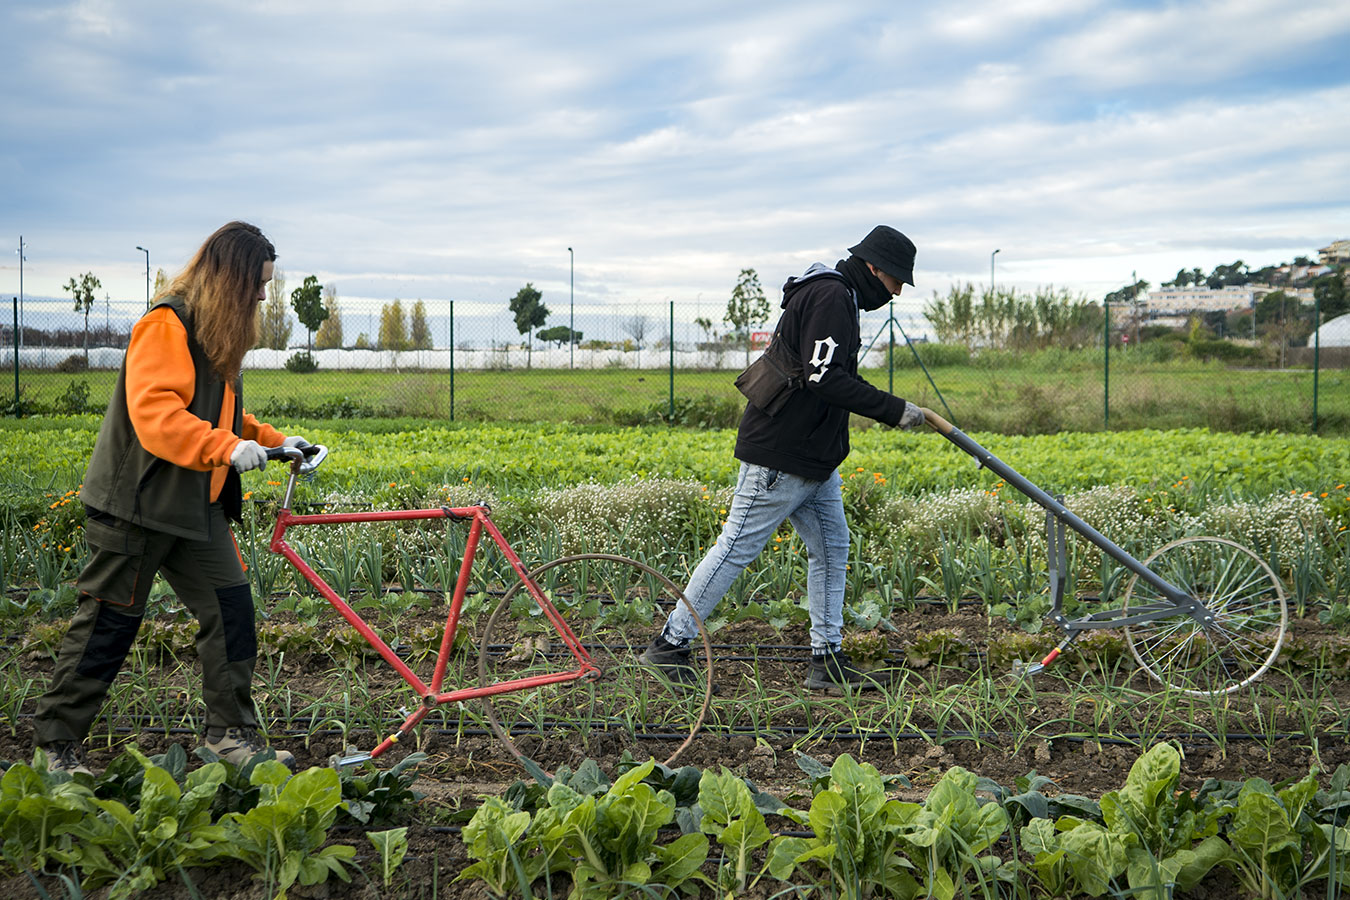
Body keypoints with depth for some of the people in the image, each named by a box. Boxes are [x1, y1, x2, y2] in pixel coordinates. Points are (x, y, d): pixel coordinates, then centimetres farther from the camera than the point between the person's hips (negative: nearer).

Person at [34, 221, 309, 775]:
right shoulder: (167, 325, -15)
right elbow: (154, 412, -27)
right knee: (108, 623, 0)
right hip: (139, 503, -9)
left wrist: (270, 440, 11)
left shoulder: (218, 332, 16)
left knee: (231, 609, 3)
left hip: (197, 506, 9)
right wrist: (225, 447, -34)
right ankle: (55, 743, 13)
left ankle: (231, 733, 12)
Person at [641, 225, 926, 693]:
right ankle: (670, 644, 4)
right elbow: (825, 379, -25)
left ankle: (827, 661, 12)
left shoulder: (837, 298, 18)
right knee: (737, 547, -5)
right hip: (781, 456, -11)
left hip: (813, 458, 11)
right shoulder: (829, 297, -15)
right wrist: (892, 409, -21)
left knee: (831, 547, 8)